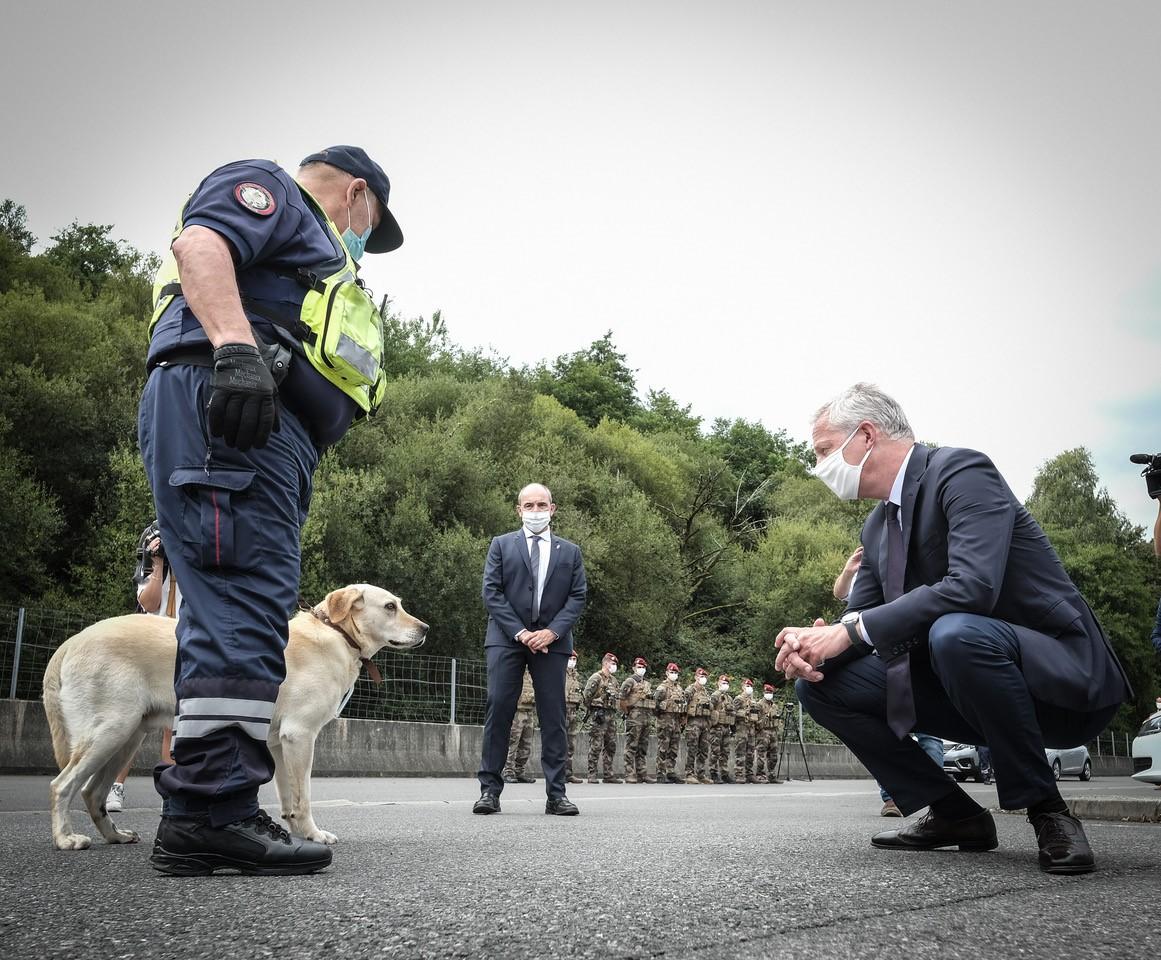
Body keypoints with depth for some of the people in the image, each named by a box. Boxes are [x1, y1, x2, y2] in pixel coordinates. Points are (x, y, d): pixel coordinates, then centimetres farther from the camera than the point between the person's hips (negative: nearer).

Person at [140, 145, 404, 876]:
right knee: (246, 604, -19)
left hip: (272, 430, 10)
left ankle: (195, 818, 2)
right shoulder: (268, 189, 11)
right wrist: (236, 347, -27)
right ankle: (216, 810, -24)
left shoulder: (316, 258, 39)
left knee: (235, 612, 3)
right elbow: (200, 244, -10)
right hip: (226, 407, -10)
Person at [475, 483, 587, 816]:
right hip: (506, 638, -1)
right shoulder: (501, 545, 10)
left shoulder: (570, 552, 14)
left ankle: (556, 794, 3)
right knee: (498, 710, -6)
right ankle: (490, 790, -2)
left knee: (554, 716, 0)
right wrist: (520, 632, -10)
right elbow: (491, 592, 1)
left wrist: (552, 631, -9)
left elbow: (577, 597, 7)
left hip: (552, 640, 1)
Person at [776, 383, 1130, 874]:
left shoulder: (962, 471, -16)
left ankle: (1046, 811, -16)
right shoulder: (877, 526, 10)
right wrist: (814, 645, -12)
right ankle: (955, 814, 5)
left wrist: (852, 630, -28)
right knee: (820, 683, -1)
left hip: (1062, 675, -8)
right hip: (961, 685, 8)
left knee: (955, 633, -39)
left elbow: (973, 586, -31)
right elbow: (858, 619, 12)